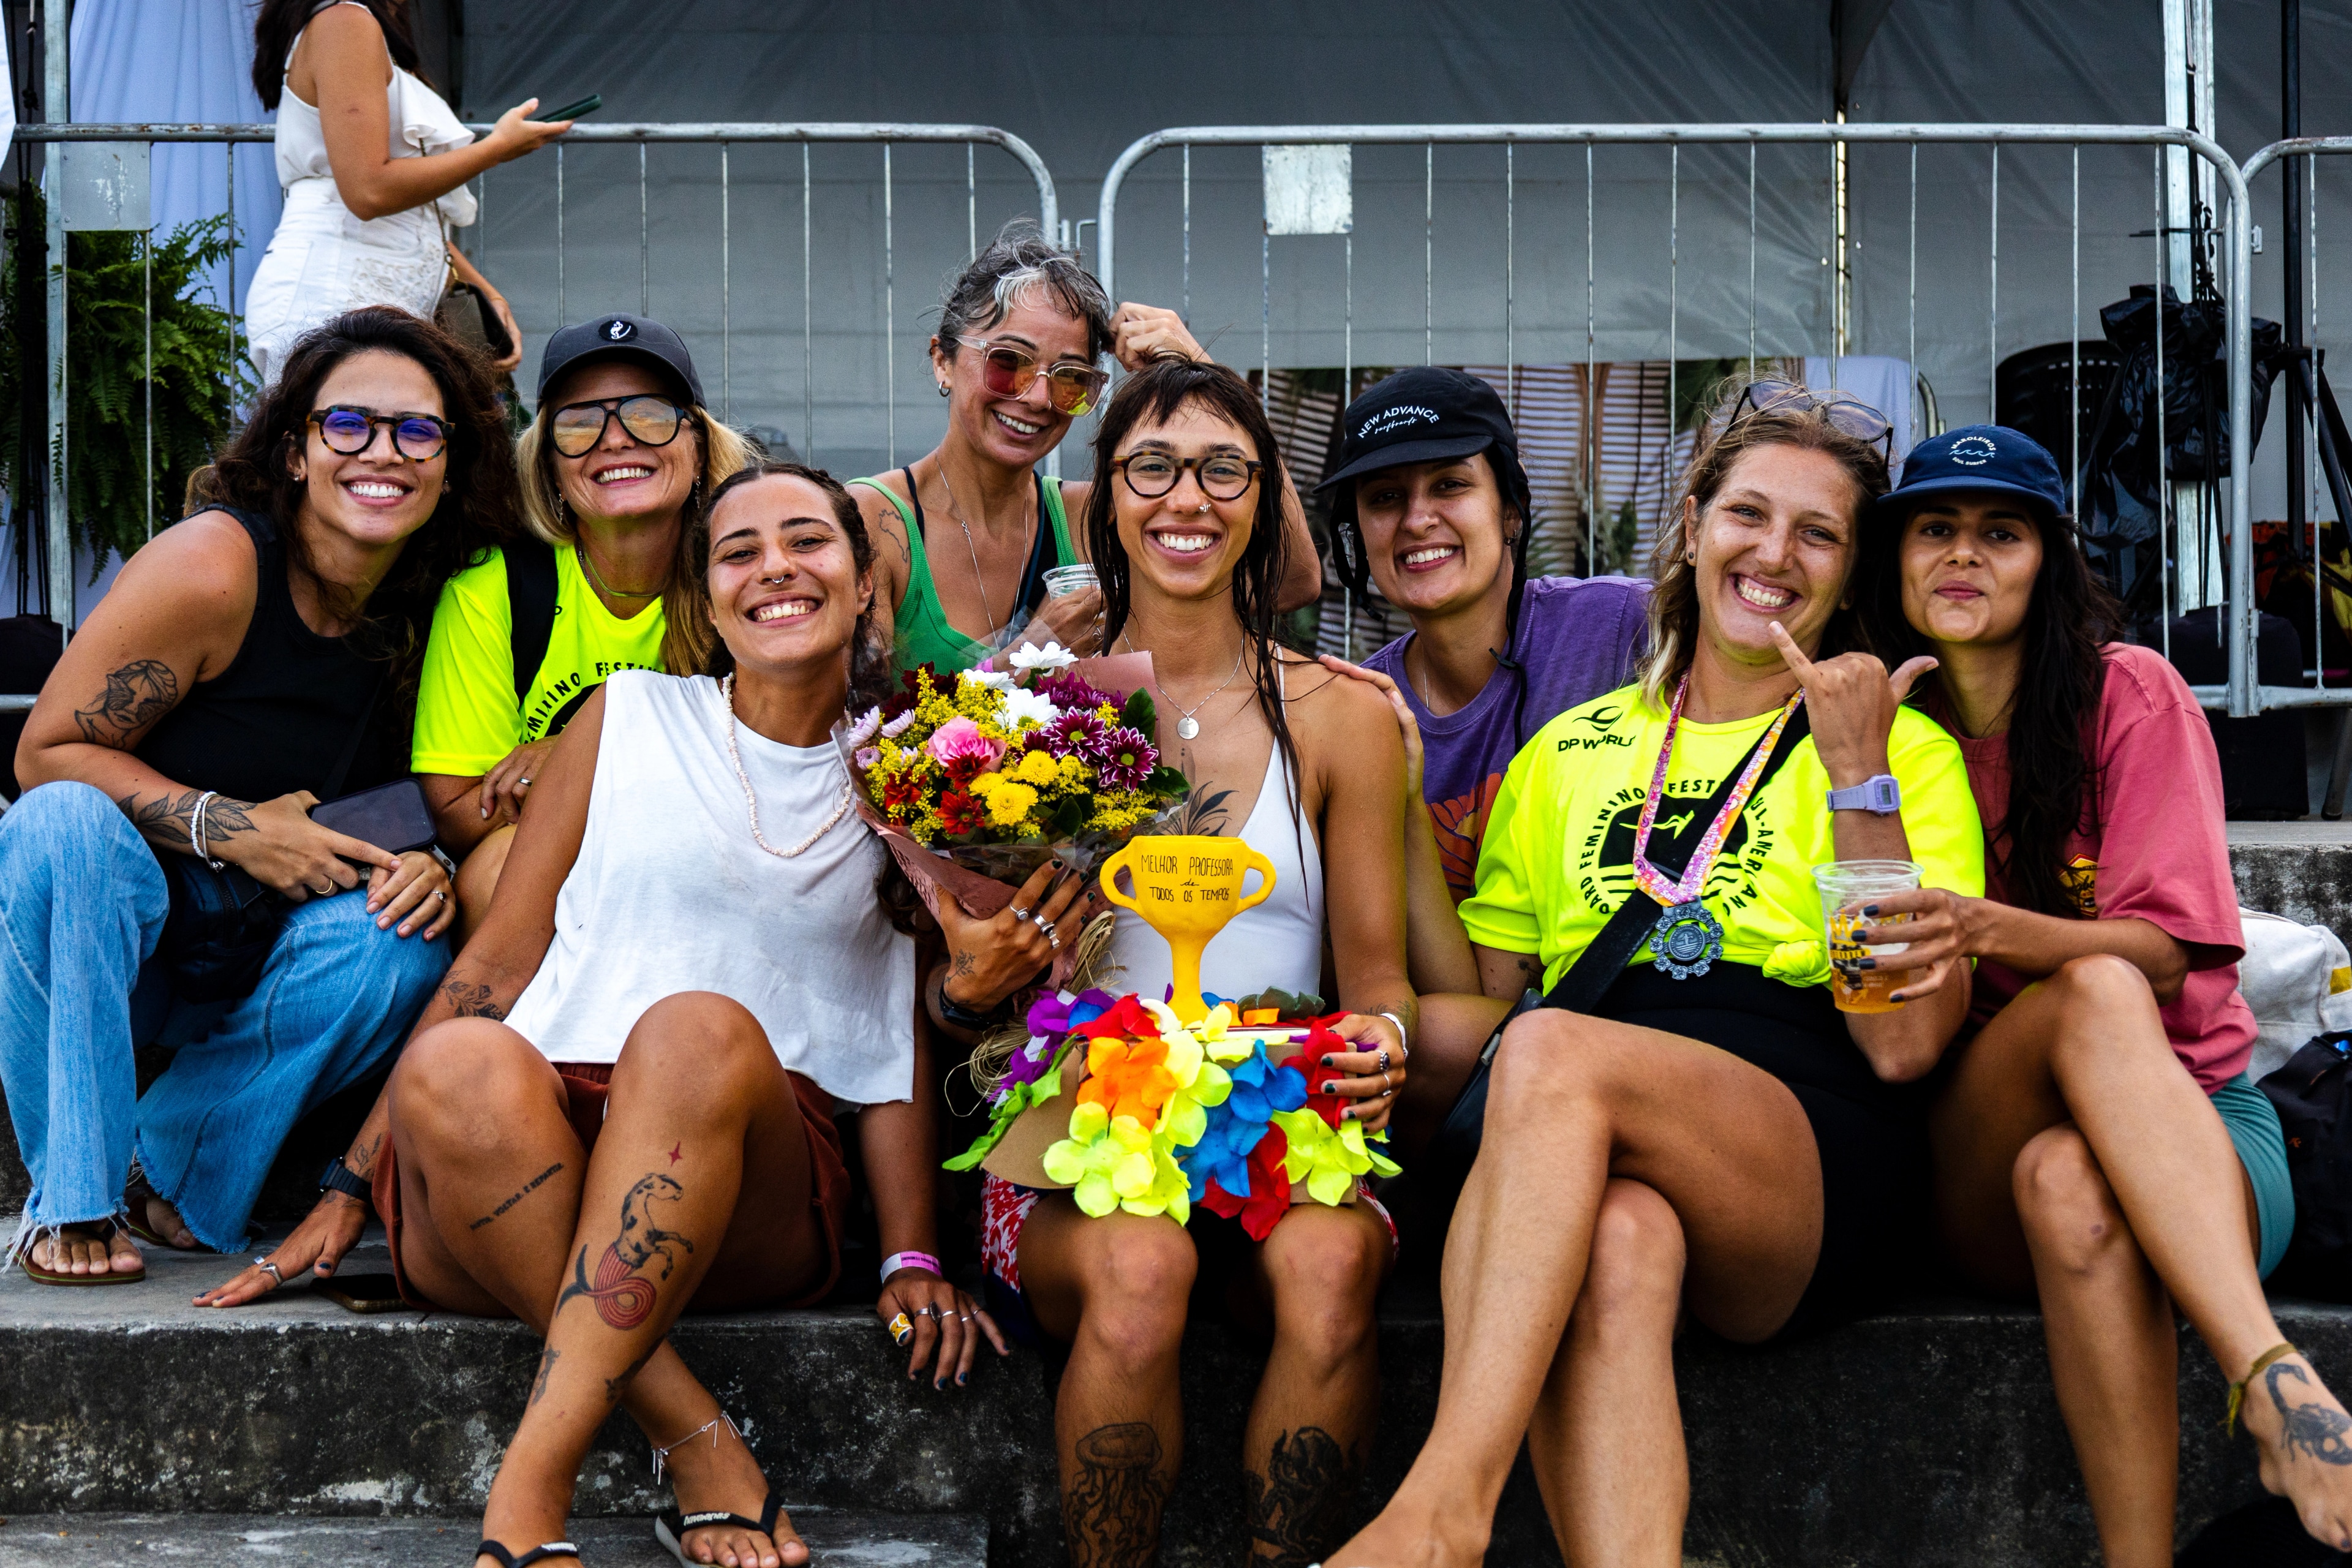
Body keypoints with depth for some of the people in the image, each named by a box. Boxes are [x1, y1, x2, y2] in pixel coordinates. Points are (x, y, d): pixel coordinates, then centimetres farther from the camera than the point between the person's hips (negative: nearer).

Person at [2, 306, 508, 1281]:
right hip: (100, 935, -3)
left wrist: (427, 865, -16)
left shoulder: (439, 609, -4)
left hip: (254, 966, 4)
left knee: (398, 944, -26)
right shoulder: (212, 569, -20)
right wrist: (226, 828, -26)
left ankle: (164, 1178, -9)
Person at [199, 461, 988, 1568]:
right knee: (459, 1065, -35)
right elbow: (499, 961, 13)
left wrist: (911, 1259, 1)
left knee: (703, 1029, -36)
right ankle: (696, 1447, -31)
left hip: (741, 1191, 0)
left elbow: (902, 1042, 15)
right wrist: (351, 1188, 7)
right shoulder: (632, 718, 15)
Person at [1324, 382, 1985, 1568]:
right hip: (1579, 1166, 2)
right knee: (1616, 1239, -35)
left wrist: (1859, 771, -7)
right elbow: (1481, 1001, 20)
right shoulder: (1568, 751, 20)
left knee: (1557, 1050, -31)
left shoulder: (1907, 752, 11)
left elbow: (1905, 1041, -3)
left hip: (1825, 1180, -2)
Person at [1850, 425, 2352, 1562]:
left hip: (2192, 1124, -1)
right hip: (1973, 1169, 1)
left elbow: (2166, 950, -10)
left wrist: (1991, 932, -28)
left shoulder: (2127, 693, 1)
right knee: (2093, 989, -34)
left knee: (2070, 1183, -38)